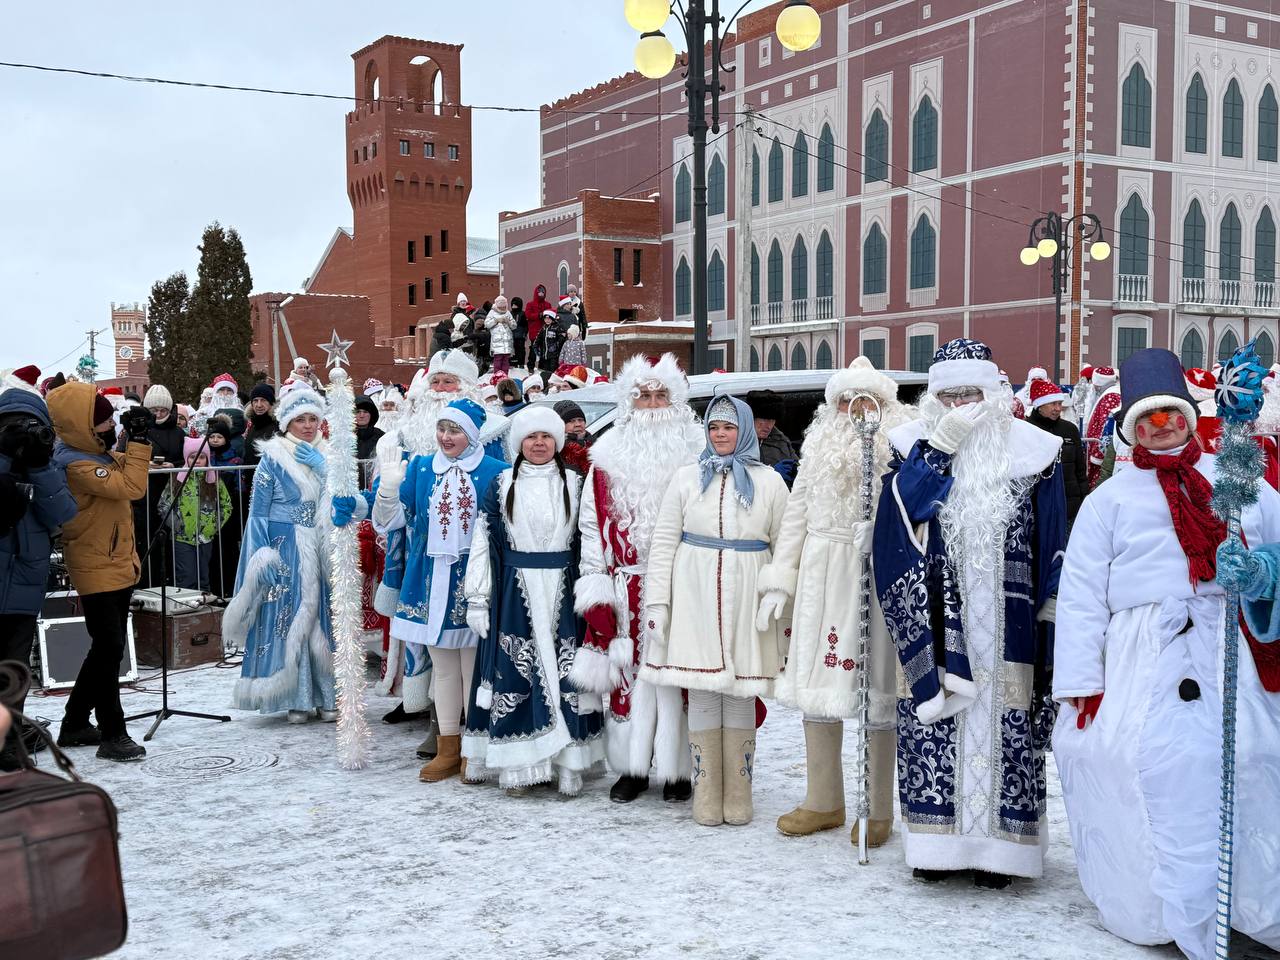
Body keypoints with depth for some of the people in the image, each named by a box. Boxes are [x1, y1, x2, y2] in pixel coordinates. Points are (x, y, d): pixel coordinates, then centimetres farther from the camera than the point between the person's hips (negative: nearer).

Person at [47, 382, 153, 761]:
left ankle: (75, 725, 28)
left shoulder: (98, 454, 7)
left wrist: (137, 440, 4)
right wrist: (137, 440, -24)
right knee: (109, 649, -8)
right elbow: (131, 487, -29)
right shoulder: (77, 465, -23)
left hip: (119, 566, 10)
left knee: (107, 649, 16)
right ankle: (113, 735, 0)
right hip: (97, 572, -10)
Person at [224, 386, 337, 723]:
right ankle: (295, 699, 5)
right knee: (287, 618, -3)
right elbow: (258, 511, -2)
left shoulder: (327, 455, 11)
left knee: (322, 618, 4)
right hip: (285, 550, -3)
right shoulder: (273, 458, -1)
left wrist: (322, 467, -11)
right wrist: (262, 556, -10)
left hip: (321, 552, 4)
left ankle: (326, 695, 11)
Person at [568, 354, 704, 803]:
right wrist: (595, 593, 0)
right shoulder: (608, 458, 7)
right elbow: (593, 526, 6)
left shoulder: (697, 455, 3)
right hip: (626, 590, 1)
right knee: (628, 673, 5)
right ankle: (631, 767, 17)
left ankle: (677, 769, 13)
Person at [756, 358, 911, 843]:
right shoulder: (819, 447, 14)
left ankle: (877, 810, 13)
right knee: (816, 681, 9)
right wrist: (778, 582, 10)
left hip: (877, 579, -5)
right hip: (820, 575, 5)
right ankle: (823, 802, 23)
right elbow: (797, 514, 14)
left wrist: (880, 532, -24)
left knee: (874, 687, -1)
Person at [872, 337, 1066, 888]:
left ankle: (997, 845, 14)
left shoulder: (1029, 450, 2)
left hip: (1002, 627, -1)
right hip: (933, 624, 1)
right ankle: (937, 841, 16)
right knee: (931, 725, 3)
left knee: (1002, 725, 2)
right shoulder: (916, 445, 6)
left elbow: (1051, 545, 3)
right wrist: (941, 444, -15)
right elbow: (899, 511, -11)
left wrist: (1050, 612, -2)